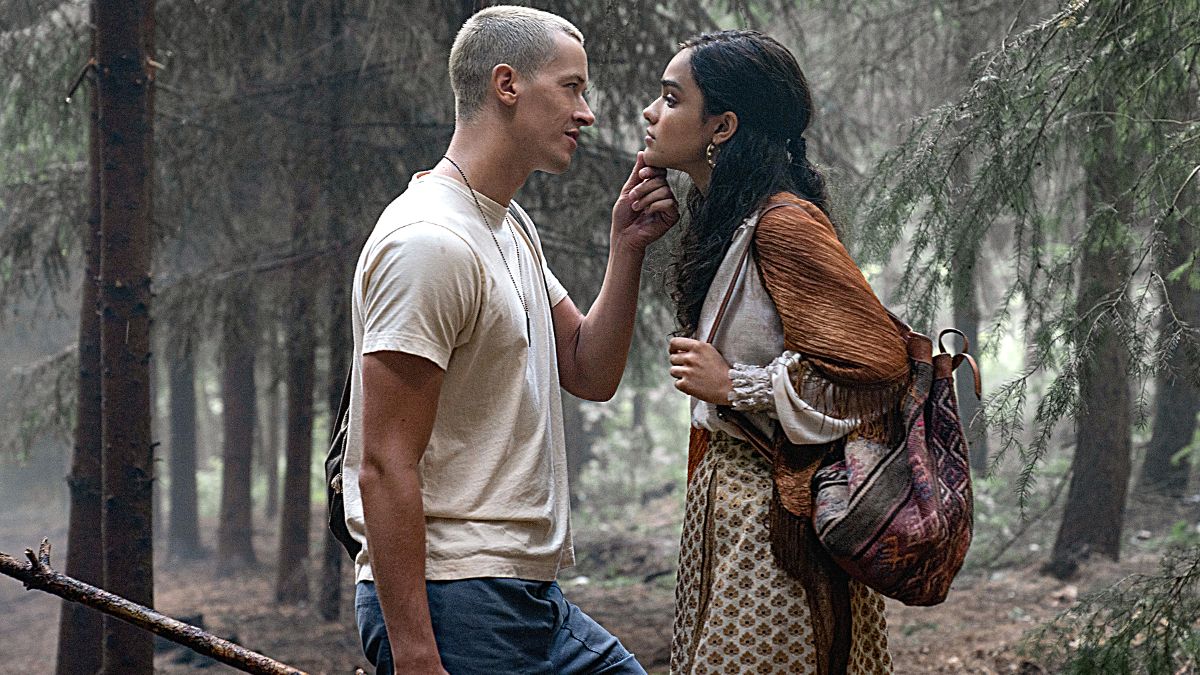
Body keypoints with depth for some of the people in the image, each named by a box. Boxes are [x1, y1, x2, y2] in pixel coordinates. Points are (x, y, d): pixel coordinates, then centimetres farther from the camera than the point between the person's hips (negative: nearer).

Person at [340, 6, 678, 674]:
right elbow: (385, 467, -21)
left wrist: (628, 247, 5)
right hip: (451, 604, -10)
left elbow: (591, 375, 17)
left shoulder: (513, 226, 16)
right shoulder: (431, 241, -17)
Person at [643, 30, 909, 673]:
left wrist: (732, 385, -16)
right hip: (729, 503, 10)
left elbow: (876, 367, -20)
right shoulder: (727, 222, 13)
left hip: (774, 523, -10)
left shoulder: (785, 225, -16)